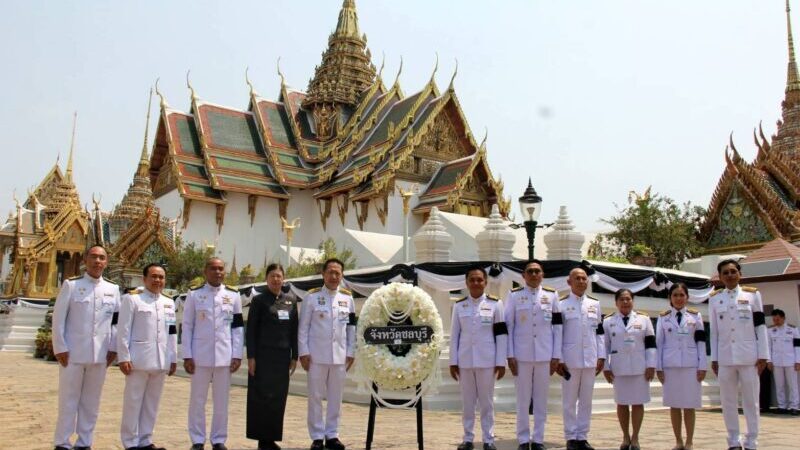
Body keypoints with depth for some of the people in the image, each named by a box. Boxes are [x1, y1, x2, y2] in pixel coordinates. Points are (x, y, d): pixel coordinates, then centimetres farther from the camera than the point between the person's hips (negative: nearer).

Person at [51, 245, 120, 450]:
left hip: (100, 354, 3)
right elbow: (58, 318, -3)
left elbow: (117, 321, 10)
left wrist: (113, 348, 3)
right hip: (73, 353, -3)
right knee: (68, 400, 4)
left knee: (91, 402, 9)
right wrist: (60, 348, -8)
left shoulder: (113, 289, 9)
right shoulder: (71, 285, 0)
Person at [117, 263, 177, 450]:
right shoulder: (132, 299, -2)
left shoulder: (169, 303, 14)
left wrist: (173, 358, 12)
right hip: (139, 359, -5)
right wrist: (124, 357, -11)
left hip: (161, 361, 5)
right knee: (133, 402, 1)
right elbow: (124, 331, -6)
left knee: (152, 402, 11)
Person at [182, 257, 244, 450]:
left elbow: (238, 327, 6)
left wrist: (237, 355, -1)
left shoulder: (233, 295, 6)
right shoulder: (194, 294, 2)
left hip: (224, 356, 1)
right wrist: (187, 356, -5)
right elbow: (187, 326, 1)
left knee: (221, 401, 7)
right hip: (200, 356, -1)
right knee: (197, 400, 6)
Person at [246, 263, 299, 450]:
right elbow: (251, 330, -4)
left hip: (282, 356, 4)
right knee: (262, 396, -1)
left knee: (279, 397, 6)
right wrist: (251, 357, -10)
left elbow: (294, 330, 11)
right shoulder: (259, 300, -2)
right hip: (263, 355, -4)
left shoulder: (291, 300, 9)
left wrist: (294, 356, 7)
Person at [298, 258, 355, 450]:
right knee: (315, 397, 3)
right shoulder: (312, 296, -1)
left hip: (340, 355, 3)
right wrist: (303, 352, -7)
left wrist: (351, 353, 5)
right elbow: (303, 327, -1)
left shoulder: (347, 297, 7)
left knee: (335, 397, 8)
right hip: (316, 355, -2)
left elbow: (352, 327, 9)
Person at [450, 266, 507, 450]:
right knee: (467, 402, 8)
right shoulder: (459, 305, 5)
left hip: (487, 360, -2)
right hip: (465, 361, 2)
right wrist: (453, 362, 2)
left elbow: (502, 334, -1)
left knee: (487, 401, 5)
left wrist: (501, 362, -5)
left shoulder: (495, 303, 0)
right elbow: (454, 335, 6)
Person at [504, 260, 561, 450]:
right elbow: (508, 326, 0)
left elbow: (557, 326, 5)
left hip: (545, 355, 1)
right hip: (522, 355, -1)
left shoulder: (552, 295, 6)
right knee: (523, 399, 5)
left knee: (541, 399, 7)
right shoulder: (514, 295, 2)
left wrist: (556, 356, 1)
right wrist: (510, 355, -5)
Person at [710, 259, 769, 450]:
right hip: (725, 357, 2)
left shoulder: (752, 294, 3)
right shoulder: (714, 298, 6)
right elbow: (714, 331, 7)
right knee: (727, 401, 6)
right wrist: (714, 359, 5)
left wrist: (763, 355, -3)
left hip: (749, 356, -2)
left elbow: (760, 326, 1)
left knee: (751, 401, 4)